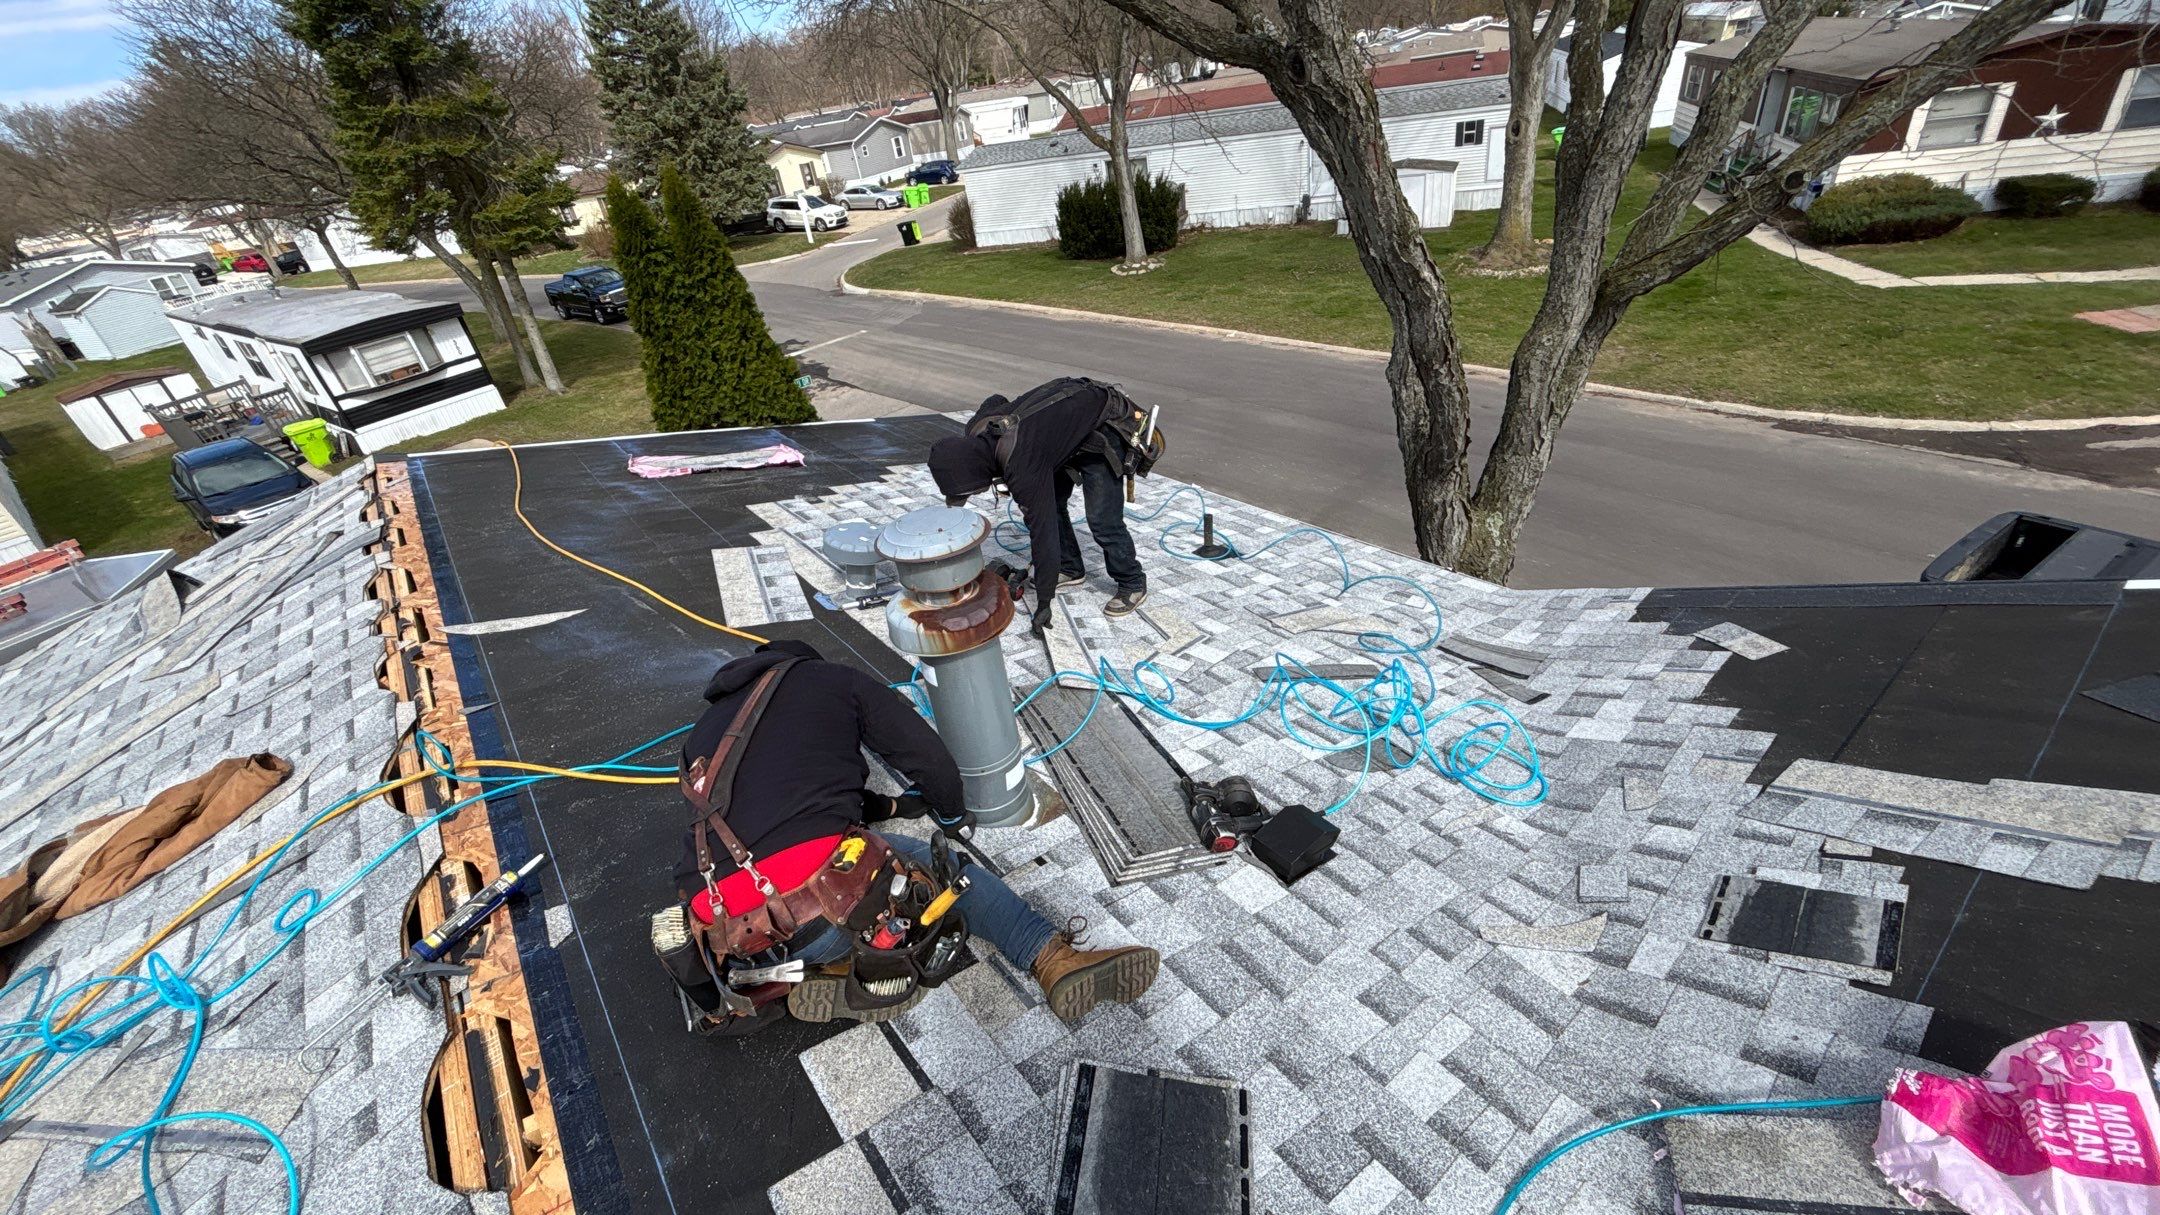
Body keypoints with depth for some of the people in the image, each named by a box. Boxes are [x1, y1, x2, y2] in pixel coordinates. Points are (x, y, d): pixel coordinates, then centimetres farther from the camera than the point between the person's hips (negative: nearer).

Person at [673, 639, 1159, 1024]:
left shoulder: (702, 731, 28)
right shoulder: (832, 679, 13)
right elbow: (929, 757, 9)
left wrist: (891, 806, 43)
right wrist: (953, 812, 31)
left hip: (726, 936, 6)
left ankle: (836, 969, 5)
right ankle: (1054, 959, 4)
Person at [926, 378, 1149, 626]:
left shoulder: (1024, 465, -38)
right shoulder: (976, 428, -14)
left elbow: (1042, 531, -34)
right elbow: (996, 401, 12)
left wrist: (1044, 602, -26)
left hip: (1101, 431, -9)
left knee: (1102, 520, -11)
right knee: (1052, 503, 10)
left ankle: (1133, 586, 7)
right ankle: (1071, 569, 27)